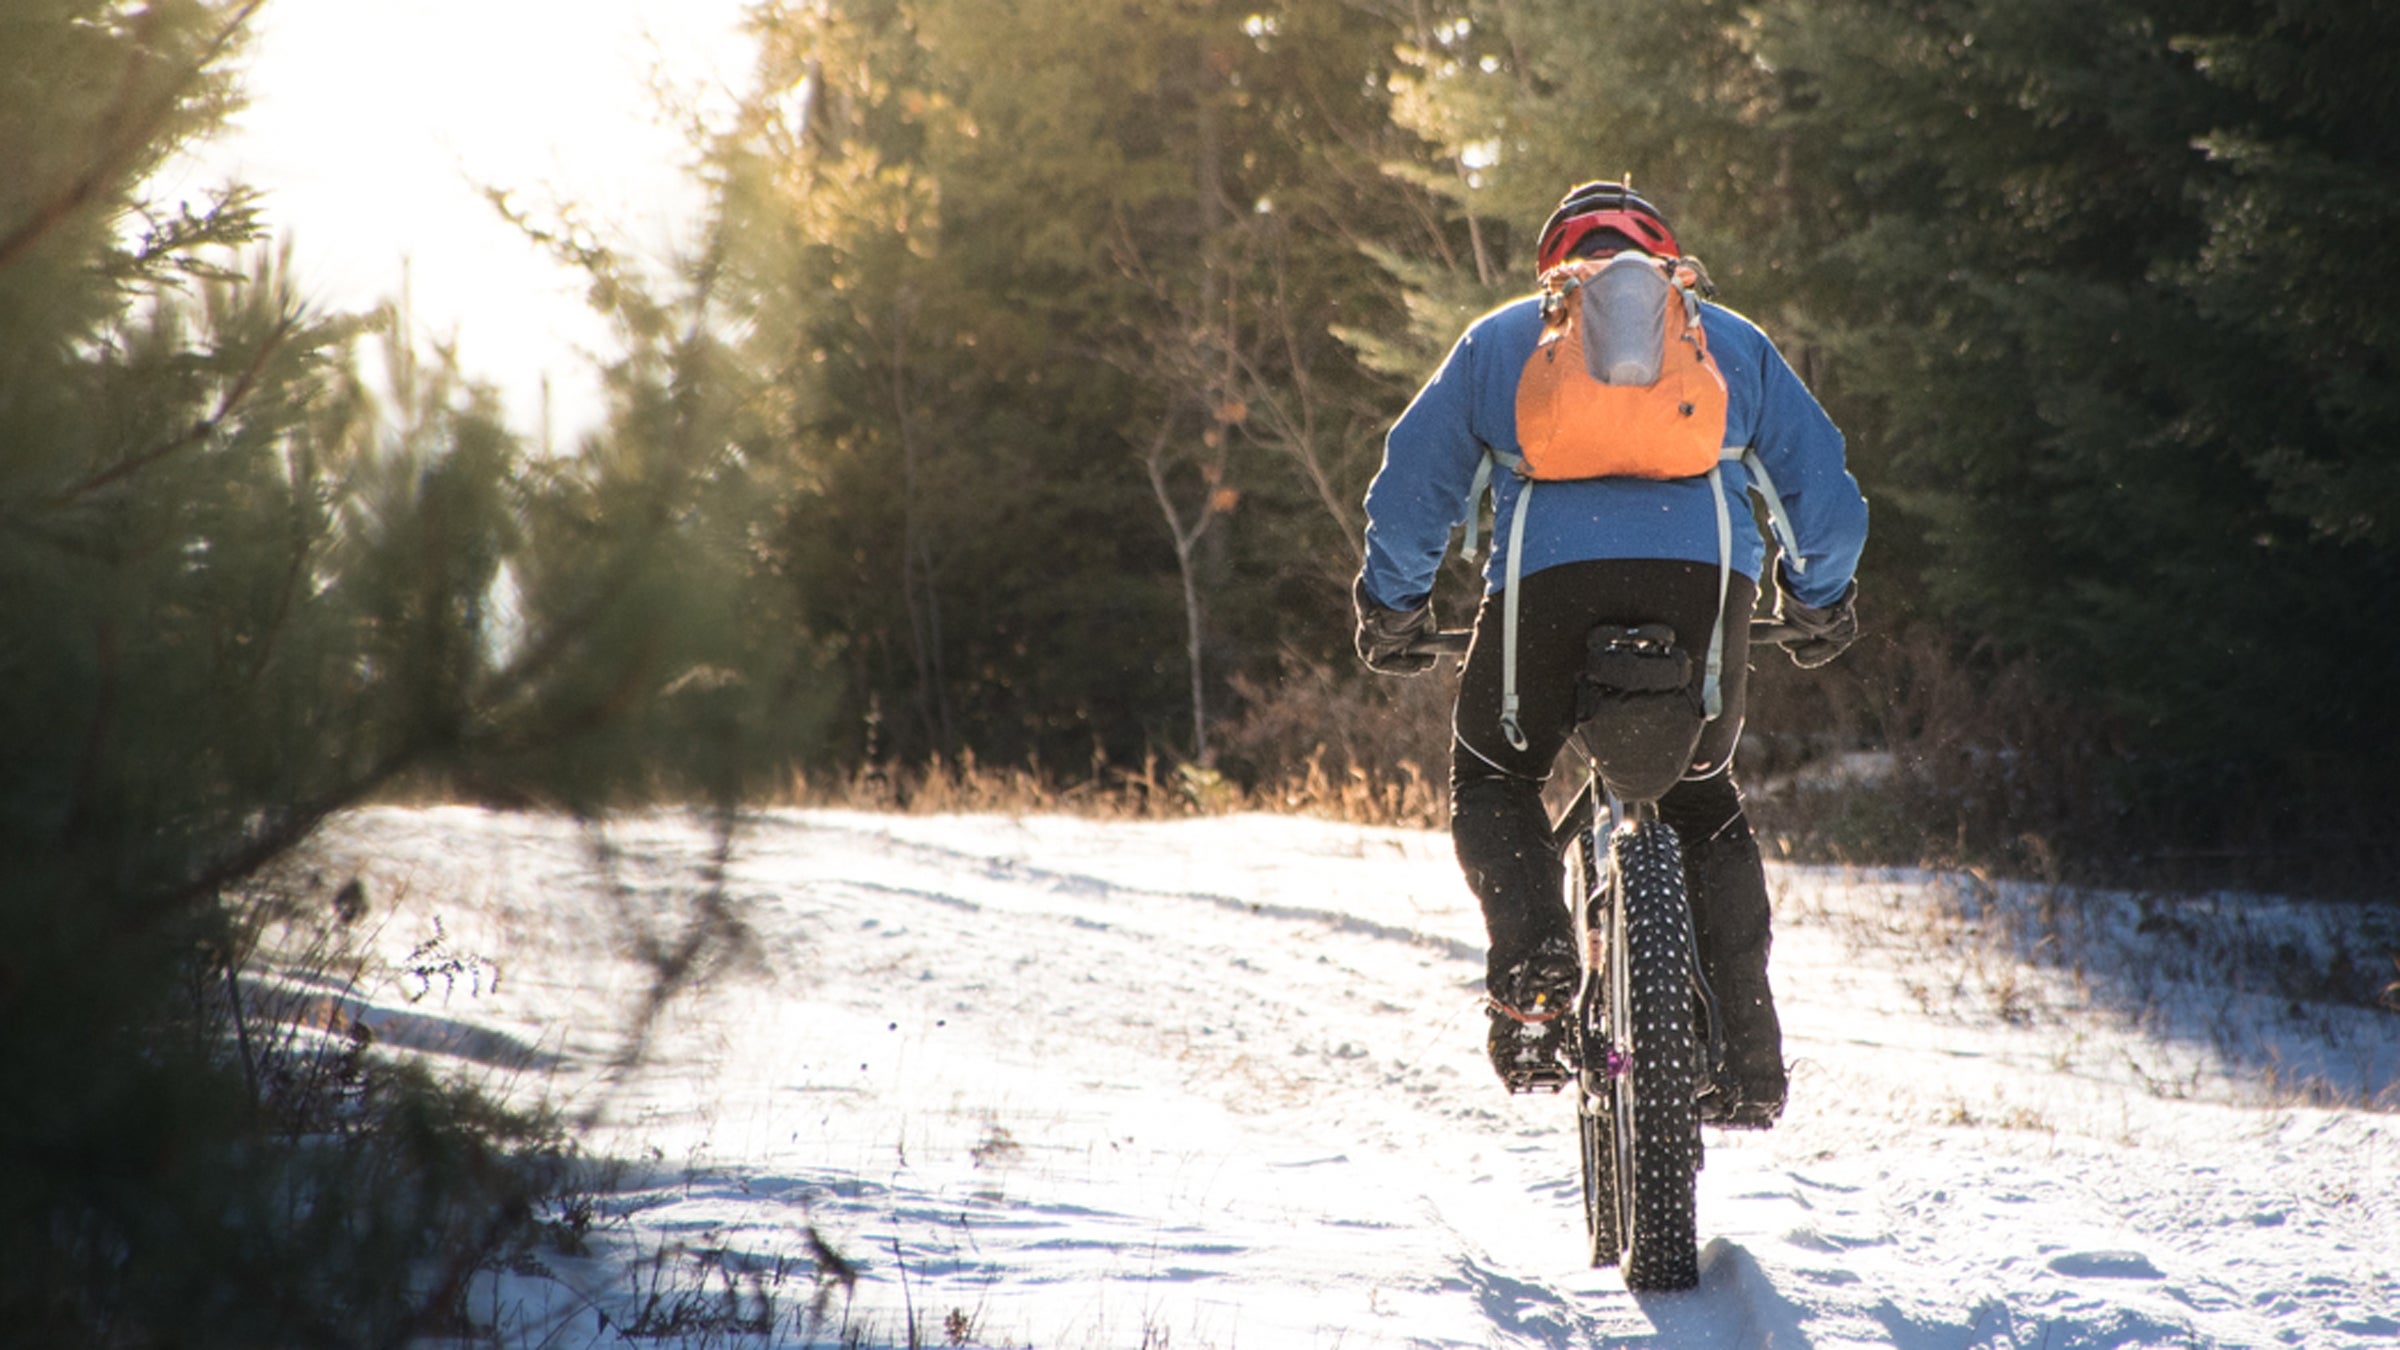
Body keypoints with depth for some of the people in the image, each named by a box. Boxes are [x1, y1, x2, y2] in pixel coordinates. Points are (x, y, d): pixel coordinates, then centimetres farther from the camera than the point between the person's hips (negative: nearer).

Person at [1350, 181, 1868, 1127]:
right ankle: (1747, 1057, 12)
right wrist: (1820, 604, 42)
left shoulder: (1497, 339, 26)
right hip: (1705, 581, 1)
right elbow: (1823, 487, 26)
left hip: (1550, 578, -1)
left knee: (1492, 776, 22)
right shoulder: (1729, 338, 28)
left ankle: (1530, 943, -9)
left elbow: (1411, 483, 23)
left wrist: (1393, 609, 37)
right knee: (1704, 797, 23)